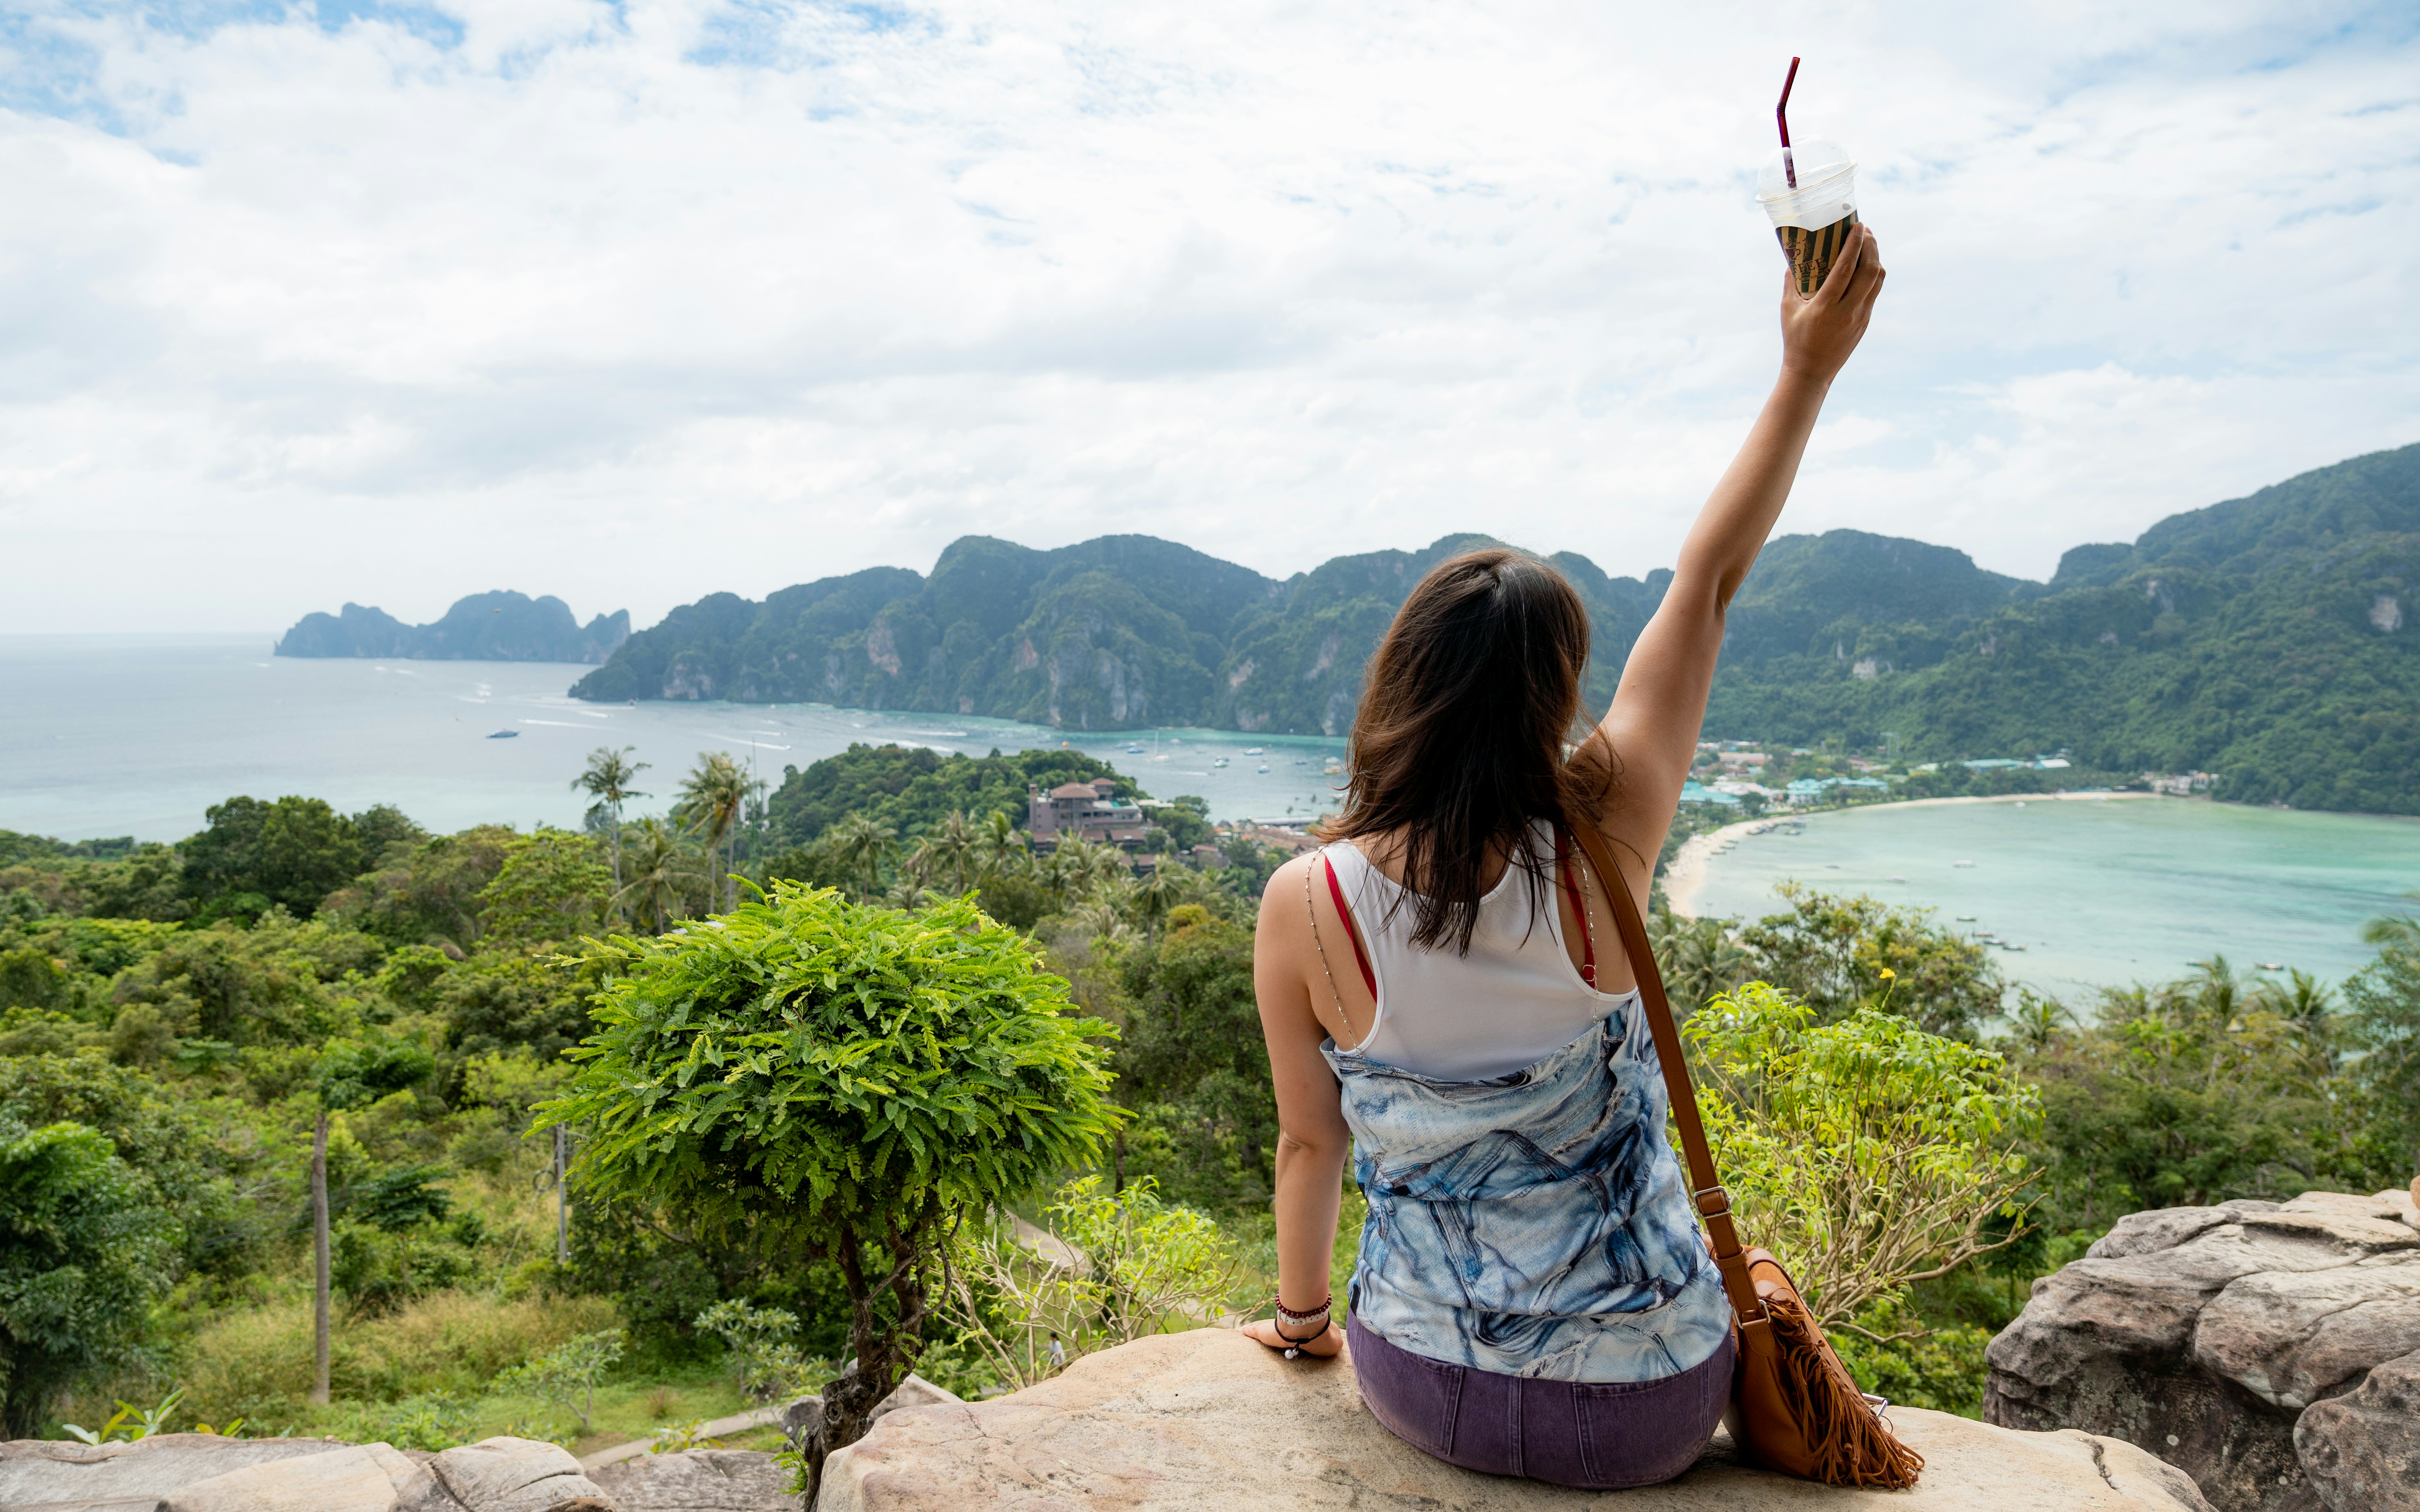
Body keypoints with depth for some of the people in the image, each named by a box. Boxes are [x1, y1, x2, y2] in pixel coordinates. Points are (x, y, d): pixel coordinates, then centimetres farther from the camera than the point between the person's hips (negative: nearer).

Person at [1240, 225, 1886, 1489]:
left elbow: (1310, 1141, -4)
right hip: (1649, 1414, 0)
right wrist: (1808, 370, 0)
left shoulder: (1306, 906, -18)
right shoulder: (1601, 853, -20)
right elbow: (1709, 575, -10)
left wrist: (1301, 1315, 15)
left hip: (1425, 1390, 1)